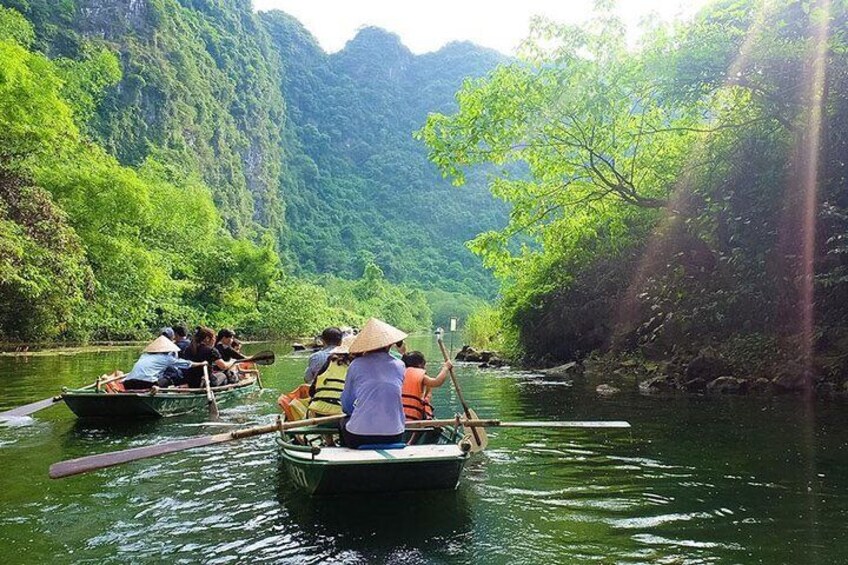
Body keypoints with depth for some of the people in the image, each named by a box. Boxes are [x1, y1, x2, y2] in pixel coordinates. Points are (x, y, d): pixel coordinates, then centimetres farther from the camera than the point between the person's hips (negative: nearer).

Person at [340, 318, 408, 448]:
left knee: (344, 421, 29)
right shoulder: (399, 366, 5)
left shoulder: (356, 365, 1)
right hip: (394, 436, 2)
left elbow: (346, 406, 11)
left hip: (358, 437, -2)